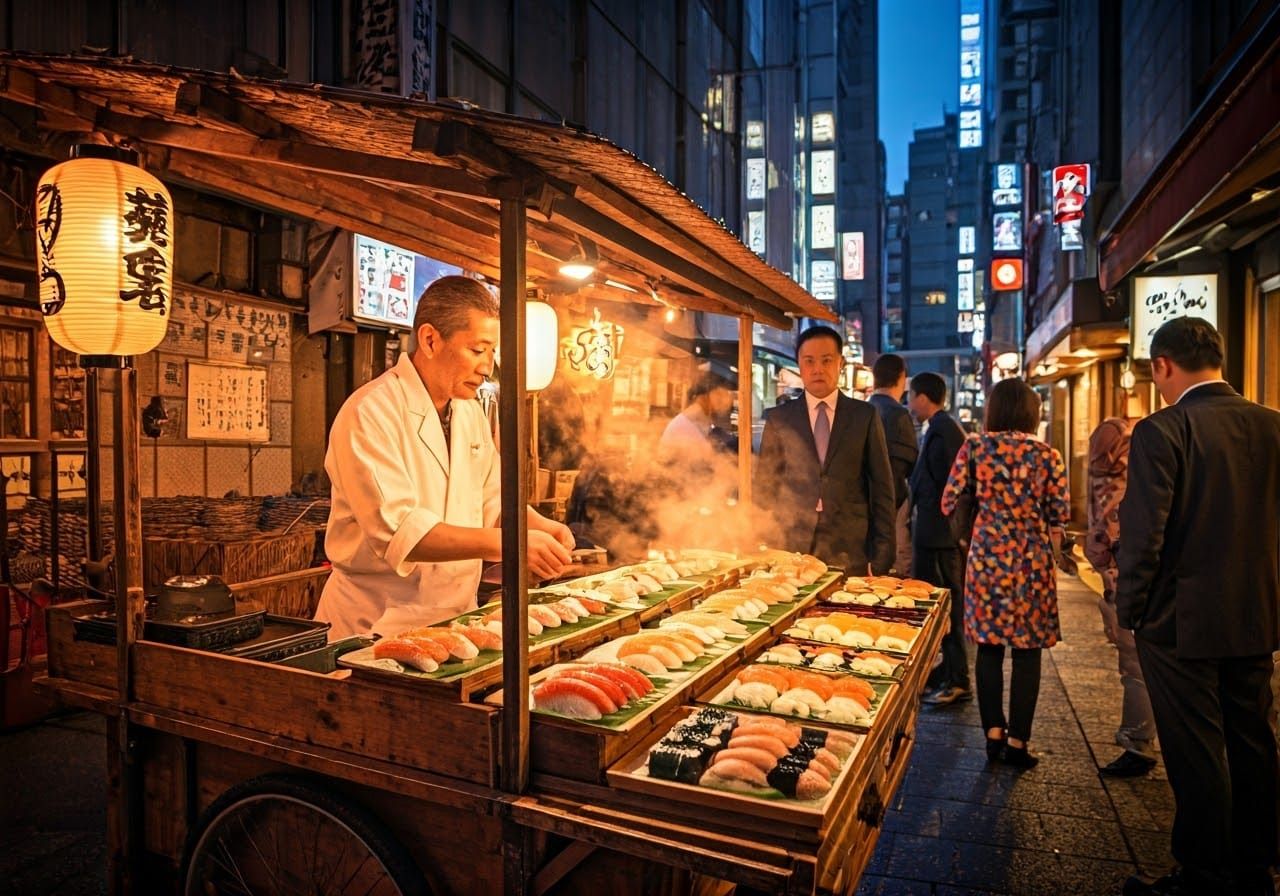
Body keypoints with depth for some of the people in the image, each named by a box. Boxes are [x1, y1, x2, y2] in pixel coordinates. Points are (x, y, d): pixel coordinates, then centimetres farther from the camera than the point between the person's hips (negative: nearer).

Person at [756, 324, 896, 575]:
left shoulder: (865, 416, 5)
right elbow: (765, 486, 8)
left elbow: (881, 487, 5)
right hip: (790, 550, 1)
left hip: (850, 553, 0)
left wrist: (882, 555, 1)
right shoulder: (778, 418, 6)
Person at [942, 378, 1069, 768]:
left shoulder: (973, 447, -3)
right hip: (1032, 560, -1)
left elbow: (949, 504, -1)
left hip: (985, 556, 1)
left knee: (989, 646, 11)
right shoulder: (1048, 456, -3)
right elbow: (1059, 517, 0)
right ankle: (1017, 741, 11)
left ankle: (993, 733, 14)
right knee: (1027, 651, 7)